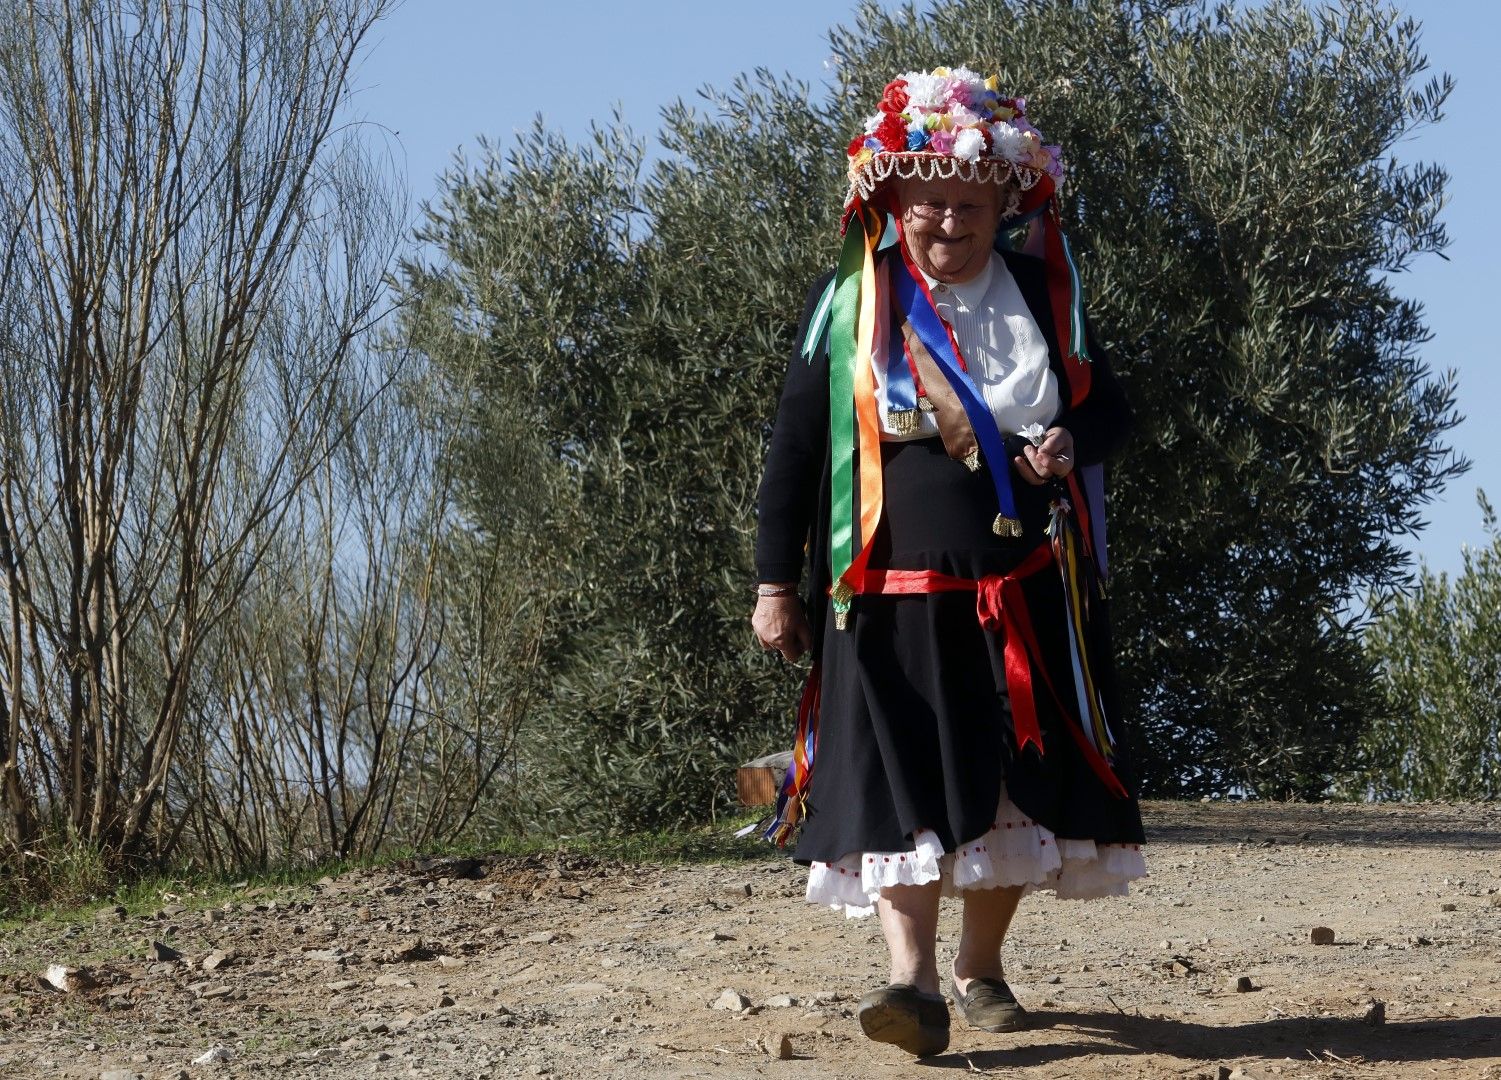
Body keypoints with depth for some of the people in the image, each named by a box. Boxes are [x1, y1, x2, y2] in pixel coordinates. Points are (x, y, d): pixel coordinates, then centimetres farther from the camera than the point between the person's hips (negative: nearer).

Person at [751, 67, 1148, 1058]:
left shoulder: (1043, 294, 6)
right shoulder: (849, 305, 2)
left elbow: (1111, 407, 15)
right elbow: (795, 448, 4)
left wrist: (1072, 442, -10)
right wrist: (777, 583, 2)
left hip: (1026, 595, 2)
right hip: (893, 595, -2)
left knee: (1014, 782, 6)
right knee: (900, 780, -13)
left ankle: (981, 966, 23)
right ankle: (915, 981, -19)